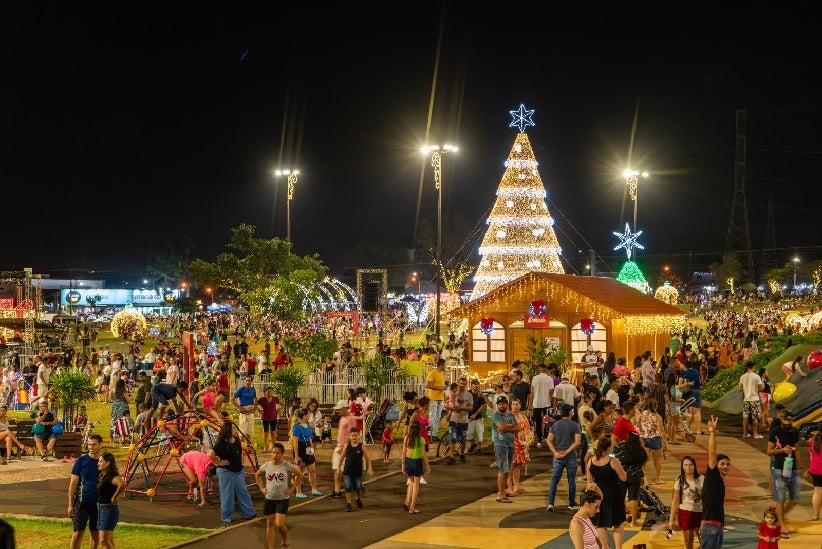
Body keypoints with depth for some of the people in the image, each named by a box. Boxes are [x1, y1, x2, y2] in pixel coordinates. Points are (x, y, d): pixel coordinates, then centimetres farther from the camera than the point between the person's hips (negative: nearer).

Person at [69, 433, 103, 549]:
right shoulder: (81, 460, -4)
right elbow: (73, 483, -2)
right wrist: (70, 505, -5)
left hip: (98, 503, 3)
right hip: (82, 502, -2)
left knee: (95, 534, 10)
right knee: (77, 533, -3)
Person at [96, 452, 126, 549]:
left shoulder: (111, 476, -19)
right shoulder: (102, 476, 10)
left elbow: (122, 484, -39)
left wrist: (114, 497, -26)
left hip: (109, 510, -10)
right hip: (101, 510, 10)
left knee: (104, 541, -10)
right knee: (109, 541, 14)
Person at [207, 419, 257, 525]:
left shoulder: (237, 440, 3)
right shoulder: (221, 443, -20)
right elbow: (210, 455, -26)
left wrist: (241, 463, 16)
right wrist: (219, 463, -17)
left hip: (238, 470, 7)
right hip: (226, 472, -7)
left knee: (243, 491, 13)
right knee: (227, 495, 3)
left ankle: (250, 513, 23)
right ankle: (227, 518, 14)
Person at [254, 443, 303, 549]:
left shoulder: (287, 466, -11)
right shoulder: (266, 466, -3)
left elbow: (300, 475, 0)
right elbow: (257, 475, 16)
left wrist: (292, 488, -4)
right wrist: (261, 488, 7)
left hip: (282, 499, -3)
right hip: (269, 499, 3)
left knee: (279, 524, -11)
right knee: (270, 524, 8)